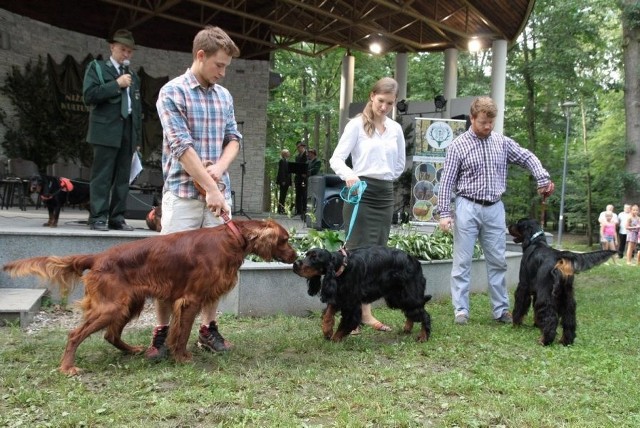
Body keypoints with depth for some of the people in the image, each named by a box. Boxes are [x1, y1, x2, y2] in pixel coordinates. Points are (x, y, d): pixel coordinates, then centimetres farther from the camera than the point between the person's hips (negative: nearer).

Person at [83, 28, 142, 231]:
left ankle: (117, 218, 8)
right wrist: (117, 84, -11)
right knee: (102, 176, -6)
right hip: (106, 130, -5)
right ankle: (98, 218, -3)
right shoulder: (97, 67, 6)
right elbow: (89, 95, -8)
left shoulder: (133, 75, 18)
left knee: (123, 177, 4)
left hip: (128, 132, 5)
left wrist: (138, 137, 11)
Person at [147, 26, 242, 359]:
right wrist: (211, 189, -17)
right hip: (183, 193, -5)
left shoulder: (224, 96, 12)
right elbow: (182, 146, -14)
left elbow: (234, 139, 13)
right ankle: (162, 332, 12)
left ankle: (208, 328, 20)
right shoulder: (172, 92, -7)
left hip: (220, 191, 5)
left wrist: (220, 167, -8)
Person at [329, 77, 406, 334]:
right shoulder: (357, 124, -4)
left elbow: (400, 164, 22)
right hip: (361, 193, -5)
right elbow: (336, 158, -11)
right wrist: (349, 174, -29)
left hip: (386, 195, 5)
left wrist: (385, 181, 13)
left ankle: (366, 312, 13)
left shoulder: (396, 129, 11)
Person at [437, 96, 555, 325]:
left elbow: (527, 158, 15)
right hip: (468, 207, -3)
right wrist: (444, 213, -10)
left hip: (495, 208, 4)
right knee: (462, 261, 0)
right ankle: (461, 309, 7)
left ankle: (501, 309, 16)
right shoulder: (458, 145, -5)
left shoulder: (502, 142, 6)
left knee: (498, 261, 8)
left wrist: (543, 178, -1)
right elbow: (447, 182, -5)